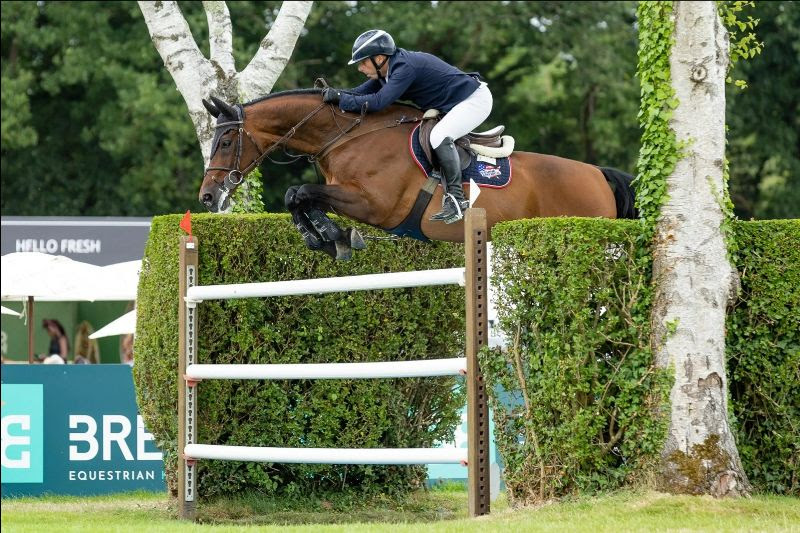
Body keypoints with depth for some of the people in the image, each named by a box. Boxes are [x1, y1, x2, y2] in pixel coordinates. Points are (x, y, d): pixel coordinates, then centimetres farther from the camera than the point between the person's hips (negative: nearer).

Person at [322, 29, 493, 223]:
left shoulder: (406, 67, -28)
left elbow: (378, 101, -34)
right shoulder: (388, 69, 3)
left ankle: (456, 199, -25)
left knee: (439, 137, -27)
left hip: (475, 99, -11)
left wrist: (340, 99, -29)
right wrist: (335, 92, -11)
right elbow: (362, 92, 6)